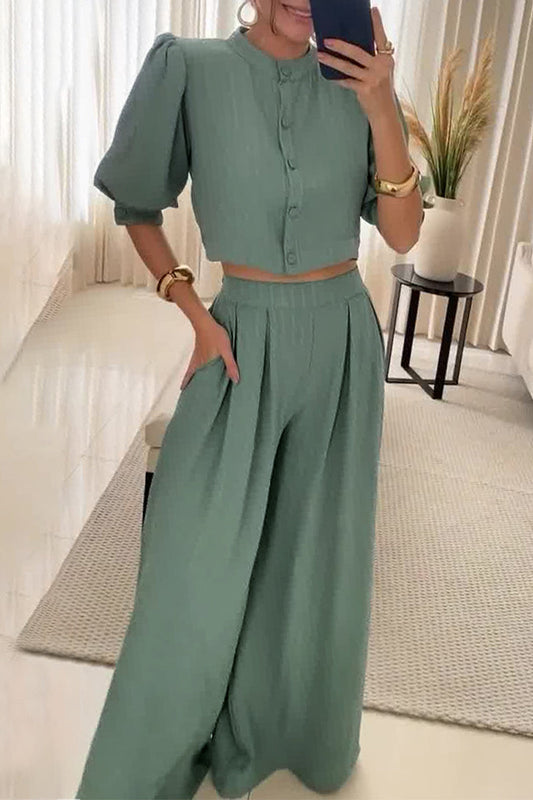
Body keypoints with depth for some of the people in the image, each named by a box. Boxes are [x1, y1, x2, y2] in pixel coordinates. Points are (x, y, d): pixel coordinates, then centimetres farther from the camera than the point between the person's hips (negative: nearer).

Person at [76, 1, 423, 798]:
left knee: (317, 547, 15)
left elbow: (403, 235, -4)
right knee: (199, 562, 2)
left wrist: (382, 113, -18)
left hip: (342, 341, 2)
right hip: (246, 339, -2)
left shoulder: (359, 79, -1)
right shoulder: (191, 68, -7)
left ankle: (291, 726, 42)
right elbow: (136, 205, 3)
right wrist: (196, 316, -7)